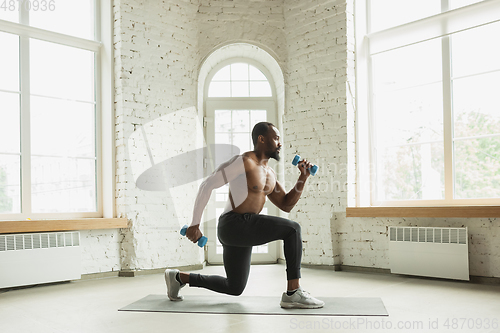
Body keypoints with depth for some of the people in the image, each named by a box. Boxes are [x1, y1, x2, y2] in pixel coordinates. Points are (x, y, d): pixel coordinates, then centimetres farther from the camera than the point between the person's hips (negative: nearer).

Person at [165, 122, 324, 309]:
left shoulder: (269, 174, 17)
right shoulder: (243, 161, -10)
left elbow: (286, 205, 16)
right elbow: (207, 186, -12)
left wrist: (302, 179, 4)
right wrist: (195, 224, -14)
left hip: (243, 233, 10)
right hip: (234, 225, -10)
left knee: (235, 288, 20)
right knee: (292, 229, -20)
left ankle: (179, 278, 31)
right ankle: (293, 292, -16)